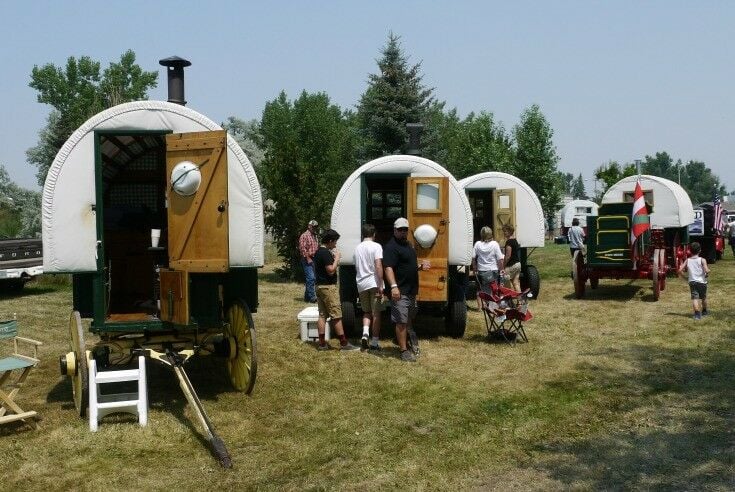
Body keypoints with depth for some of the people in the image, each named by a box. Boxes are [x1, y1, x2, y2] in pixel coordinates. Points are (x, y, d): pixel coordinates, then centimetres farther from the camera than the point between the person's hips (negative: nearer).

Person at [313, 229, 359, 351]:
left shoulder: (318, 252, 13)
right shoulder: (326, 253, -18)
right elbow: (331, 270, -22)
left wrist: (333, 258, 12)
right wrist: (337, 257, -12)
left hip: (319, 286, 10)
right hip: (328, 287, -10)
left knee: (322, 315, 9)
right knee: (336, 316, -4)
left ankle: (322, 343, 9)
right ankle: (343, 343, 0)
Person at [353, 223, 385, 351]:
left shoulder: (357, 248, 10)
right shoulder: (376, 246, -8)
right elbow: (378, 266, -17)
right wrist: (380, 285, -16)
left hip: (361, 284, 5)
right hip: (373, 283, -5)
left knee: (366, 312, 18)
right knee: (376, 313, 4)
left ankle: (365, 333, -7)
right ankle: (375, 342, 6)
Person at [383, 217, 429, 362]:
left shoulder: (408, 245, 16)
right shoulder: (391, 247, -15)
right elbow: (388, 268, -24)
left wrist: (420, 266, 8)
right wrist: (394, 286, -35)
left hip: (411, 290, 10)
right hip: (400, 291, -10)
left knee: (409, 320, 20)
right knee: (401, 322, -7)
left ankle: (405, 342, 35)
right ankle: (404, 351, -3)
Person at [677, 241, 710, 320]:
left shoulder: (687, 260, 1)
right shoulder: (702, 260, -8)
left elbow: (680, 270, -5)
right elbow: (706, 271, -19)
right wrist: (707, 273, 3)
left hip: (692, 282, 0)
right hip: (702, 282, 0)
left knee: (695, 298, -7)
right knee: (703, 298, 20)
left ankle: (697, 313, -26)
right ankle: (704, 311, 41)